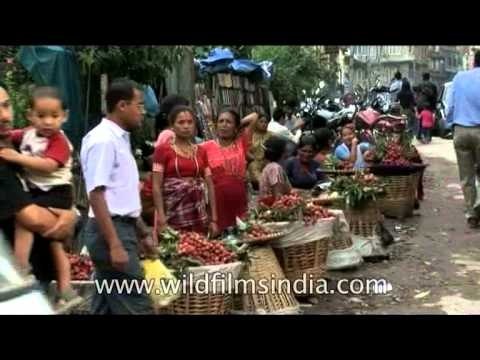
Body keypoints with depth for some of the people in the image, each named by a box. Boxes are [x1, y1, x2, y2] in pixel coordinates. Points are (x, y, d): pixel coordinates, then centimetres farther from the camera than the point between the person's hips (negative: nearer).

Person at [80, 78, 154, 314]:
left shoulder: (119, 139, 15)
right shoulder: (102, 140, -14)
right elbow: (96, 194, -20)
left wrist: (142, 233, 24)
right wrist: (114, 244, -24)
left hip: (122, 226, 10)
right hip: (111, 231, -10)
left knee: (107, 306, 14)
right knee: (136, 307, -7)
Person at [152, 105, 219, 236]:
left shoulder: (201, 151, 11)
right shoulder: (163, 150, -2)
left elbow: (209, 185, 10)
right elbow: (157, 186, -6)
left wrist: (214, 219, 4)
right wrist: (161, 218, -15)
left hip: (198, 215, 4)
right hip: (173, 213, -4)